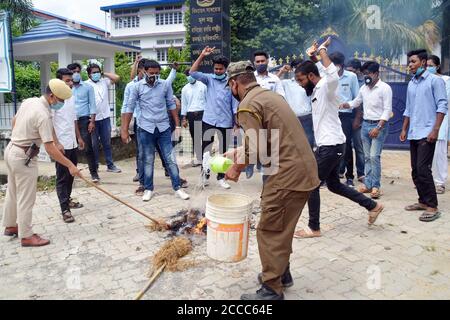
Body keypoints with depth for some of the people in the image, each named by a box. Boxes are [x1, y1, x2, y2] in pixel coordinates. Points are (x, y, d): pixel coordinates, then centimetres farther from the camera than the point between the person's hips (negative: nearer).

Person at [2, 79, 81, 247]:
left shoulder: (29, 101, 3)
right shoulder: (44, 115, -25)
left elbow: (14, 121, 19)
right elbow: (50, 148, -27)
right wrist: (70, 165, -23)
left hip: (11, 150, 10)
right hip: (24, 157, -9)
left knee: (13, 193, 22)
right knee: (26, 199, 1)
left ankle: (10, 226, 37)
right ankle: (26, 236, 12)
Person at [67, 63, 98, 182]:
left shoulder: (88, 87, 4)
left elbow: (92, 105, 1)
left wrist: (92, 121, -8)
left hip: (84, 120, -2)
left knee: (88, 147, -3)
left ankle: (94, 172, 2)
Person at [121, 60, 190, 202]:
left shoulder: (165, 85, 2)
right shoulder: (137, 87, -2)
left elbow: (171, 105, 8)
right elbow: (130, 108, 0)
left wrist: (177, 125, 4)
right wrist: (125, 130, -4)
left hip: (164, 128, 1)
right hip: (145, 129, -1)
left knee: (170, 159, 3)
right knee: (148, 161, 9)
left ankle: (178, 188, 11)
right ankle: (148, 189, 21)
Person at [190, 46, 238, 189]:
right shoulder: (209, 78, 2)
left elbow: (235, 103, 1)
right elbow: (192, 72, -10)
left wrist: (236, 122, -2)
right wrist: (202, 56, -18)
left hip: (225, 122, 0)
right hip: (208, 120, 1)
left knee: (223, 151, 10)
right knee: (205, 149, 7)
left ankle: (221, 177, 22)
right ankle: (205, 175, 22)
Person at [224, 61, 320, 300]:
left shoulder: (248, 106, -12)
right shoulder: (269, 95, 17)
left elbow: (256, 151, -18)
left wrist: (236, 168, -1)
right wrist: (239, 153, 23)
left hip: (288, 175, -10)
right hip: (304, 170, 10)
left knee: (270, 231, 2)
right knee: (282, 228, 22)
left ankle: (272, 291, 14)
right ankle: (281, 273, 37)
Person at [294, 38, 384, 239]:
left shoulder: (326, 86, -13)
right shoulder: (317, 89, 14)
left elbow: (333, 75, -39)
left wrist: (322, 50, -26)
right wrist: (313, 56, 16)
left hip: (331, 145, -10)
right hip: (327, 145, 10)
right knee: (334, 185, 19)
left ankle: (314, 228, 9)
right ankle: (372, 206, 30)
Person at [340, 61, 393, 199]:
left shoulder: (385, 88, -9)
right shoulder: (364, 88, 10)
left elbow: (387, 110, -13)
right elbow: (356, 102, 22)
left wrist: (378, 127, -20)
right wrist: (344, 105, 2)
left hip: (379, 125, -6)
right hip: (366, 124, 6)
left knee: (374, 156, -12)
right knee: (367, 156, 7)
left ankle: (376, 186, -4)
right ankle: (368, 184, 13)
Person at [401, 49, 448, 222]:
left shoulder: (435, 80, -5)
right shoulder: (411, 84, 15)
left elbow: (443, 106, -11)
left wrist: (435, 130, -18)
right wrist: (404, 129, 16)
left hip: (427, 133, -7)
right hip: (413, 134, 7)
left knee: (423, 169, -11)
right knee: (415, 170, 9)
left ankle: (432, 206, -3)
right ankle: (423, 201, 21)